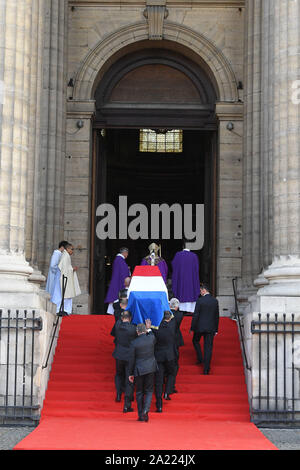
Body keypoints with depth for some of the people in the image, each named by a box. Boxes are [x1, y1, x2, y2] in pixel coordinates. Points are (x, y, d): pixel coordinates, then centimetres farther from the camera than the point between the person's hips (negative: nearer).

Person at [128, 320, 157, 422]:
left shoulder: (134, 343, -10)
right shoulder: (151, 338, -5)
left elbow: (131, 359, -5)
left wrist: (131, 373, 3)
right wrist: (149, 329, 34)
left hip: (139, 370, -1)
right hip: (150, 368, 1)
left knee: (139, 392, 10)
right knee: (149, 391, 9)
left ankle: (141, 415, 12)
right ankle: (145, 410, -14)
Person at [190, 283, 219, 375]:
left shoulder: (200, 300, -12)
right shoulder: (215, 301, 2)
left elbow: (195, 315, -11)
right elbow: (217, 316, 8)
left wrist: (192, 328, -3)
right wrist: (216, 329, 15)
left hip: (200, 327, -3)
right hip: (210, 328, 3)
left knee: (195, 341, 25)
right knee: (208, 347, 4)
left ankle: (200, 359, 17)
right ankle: (206, 369, 4)